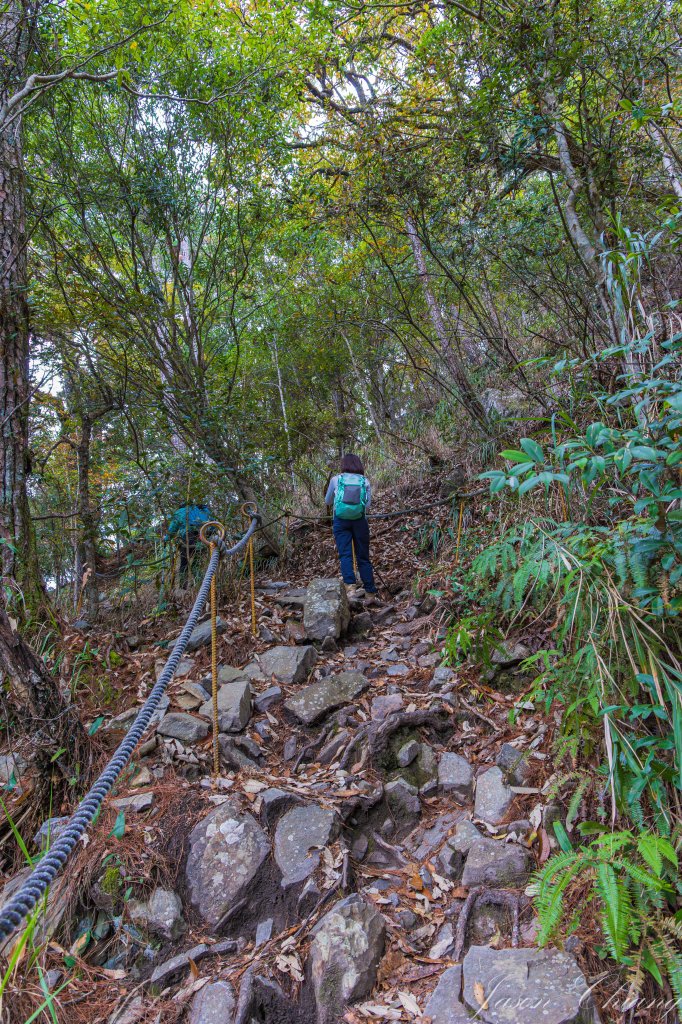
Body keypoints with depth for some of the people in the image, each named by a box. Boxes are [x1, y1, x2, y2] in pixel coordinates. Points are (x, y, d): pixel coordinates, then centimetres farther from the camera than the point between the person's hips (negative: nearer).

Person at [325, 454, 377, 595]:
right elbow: (368, 504, -4)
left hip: (341, 520, -1)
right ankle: (370, 590, 12)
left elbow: (327, 501, 13)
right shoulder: (365, 481, 3)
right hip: (360, 521, 1)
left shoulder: (336, 480, 2)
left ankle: (350, 583, -25)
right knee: (363, 556, 9)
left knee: (345, 554, -4)